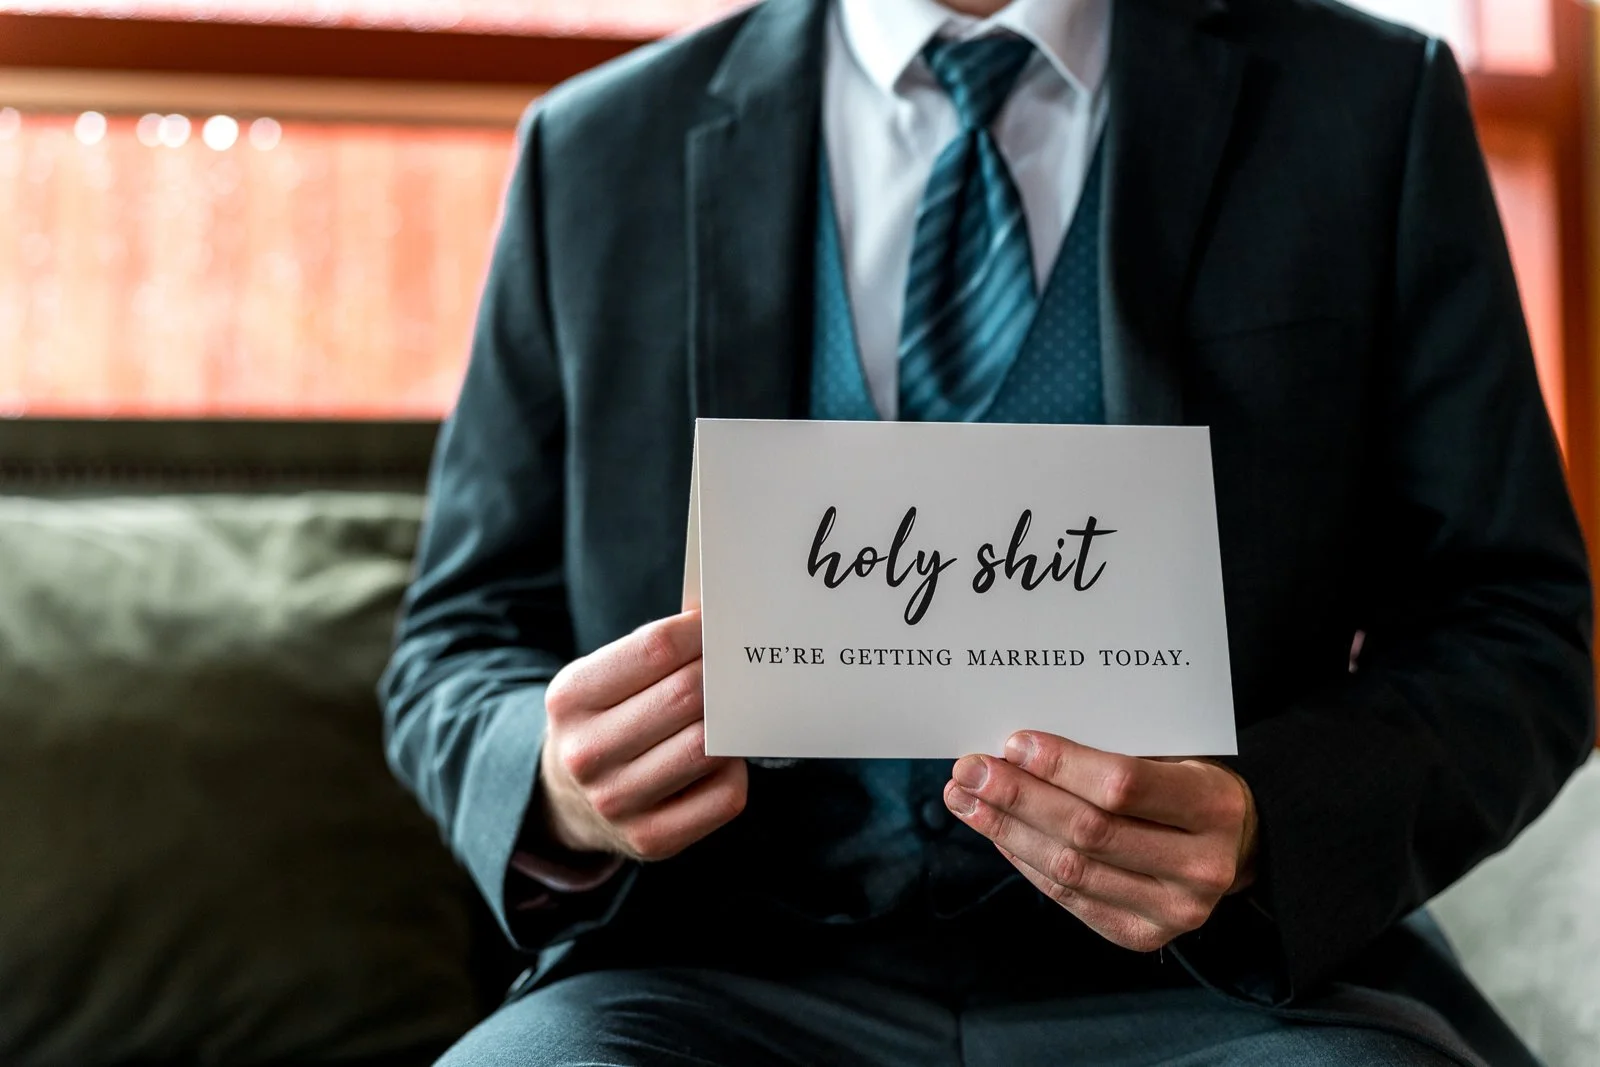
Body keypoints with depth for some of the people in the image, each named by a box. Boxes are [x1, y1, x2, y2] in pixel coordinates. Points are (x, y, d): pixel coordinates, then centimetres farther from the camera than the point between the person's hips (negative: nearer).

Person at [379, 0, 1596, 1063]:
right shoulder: (594, 147, 8)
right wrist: (556, 793, -13)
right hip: (740, 966, 1)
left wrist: (1260, 826, -16)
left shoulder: (1378, 106, 6)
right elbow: (457, 641, 12)